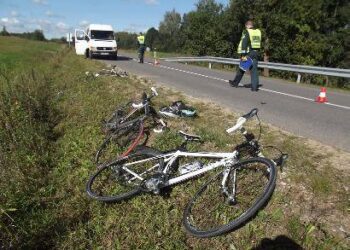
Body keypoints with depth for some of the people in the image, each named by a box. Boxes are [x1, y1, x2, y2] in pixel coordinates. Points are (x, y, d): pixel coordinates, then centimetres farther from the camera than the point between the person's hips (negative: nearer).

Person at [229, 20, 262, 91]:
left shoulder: (246, 32, -7)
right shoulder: (258, 32, 11)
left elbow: (244, 43, -15)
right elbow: (259, 43, 14)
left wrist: (243, 55, -17)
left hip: (248, 53, -4)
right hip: (256, 53, 5)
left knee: (241, 69, 10)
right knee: (254, 70, 3)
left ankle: (235, 83, 24)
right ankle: (255, 86, -2)